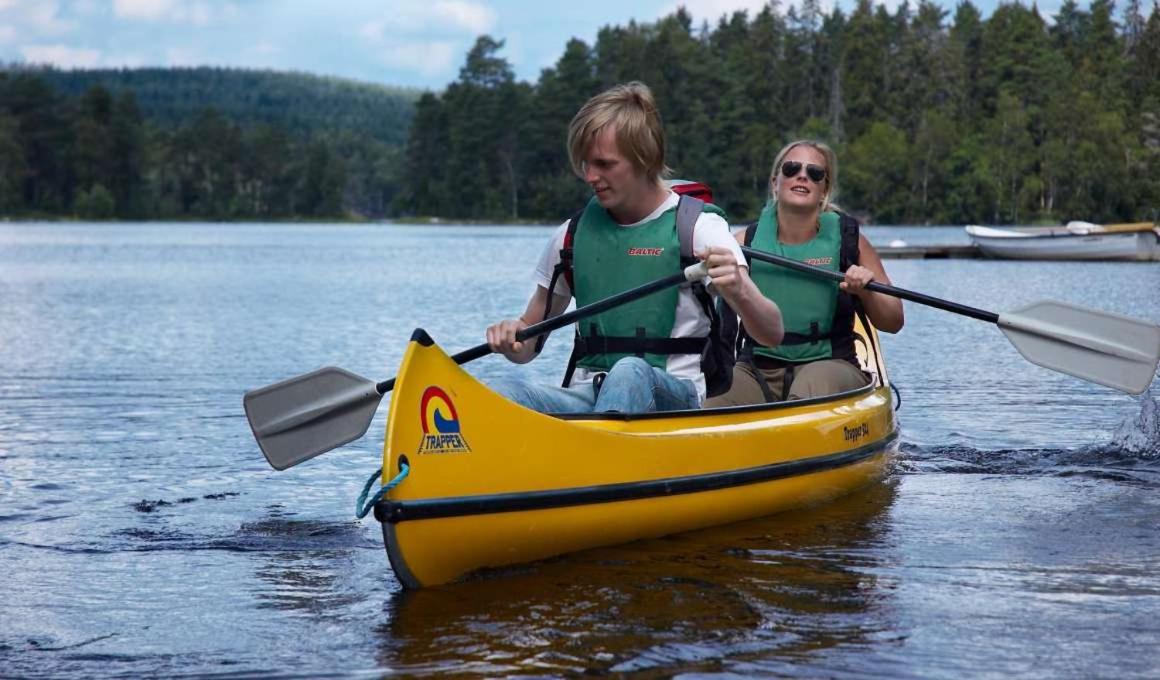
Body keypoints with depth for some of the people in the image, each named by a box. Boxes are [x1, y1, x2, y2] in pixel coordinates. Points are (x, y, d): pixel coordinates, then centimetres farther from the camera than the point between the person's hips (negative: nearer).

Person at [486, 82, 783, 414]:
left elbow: (772, 334, -7)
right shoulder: (572, 235, 13)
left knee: (630, 374, -40)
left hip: (671, 397, -3)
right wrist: (511, 339, -4)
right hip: (586, 395, 3)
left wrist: (739, 290, -30)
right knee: (502, 395, -30)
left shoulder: (697, 225, 1)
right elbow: (529, 346, 22)